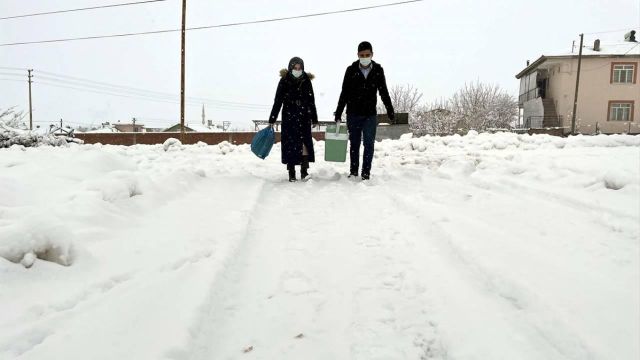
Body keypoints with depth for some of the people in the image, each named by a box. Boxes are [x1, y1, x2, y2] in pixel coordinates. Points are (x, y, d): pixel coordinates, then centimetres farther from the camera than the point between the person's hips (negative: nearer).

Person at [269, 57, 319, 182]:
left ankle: (304, 172, 0)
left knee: (305, 143, -8)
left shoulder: (306, 81, 4)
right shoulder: (284, 81, -2)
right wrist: (272, 119, -3)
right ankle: (291, 174, 5)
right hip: (289, 117, -1)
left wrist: (314, 119, 10)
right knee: (290, 144, -1)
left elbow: (311, 101, 10)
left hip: (304, 117, 1)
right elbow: (278, 101, -1)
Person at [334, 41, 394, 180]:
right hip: (353, 114, 0)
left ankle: (366, 172, 4)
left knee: (369, 144, -2)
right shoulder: (351, 70, -3)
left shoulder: (378, 70, 1)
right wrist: (338, 113, 0)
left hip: (370, 114, 0)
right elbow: (344, 93, 1)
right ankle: (353, 171, 18)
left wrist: (390, 111, 7)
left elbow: (384, 92, 8)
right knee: (354, 144, 8)